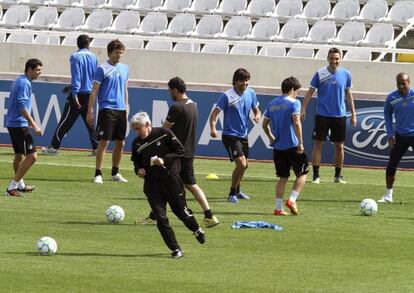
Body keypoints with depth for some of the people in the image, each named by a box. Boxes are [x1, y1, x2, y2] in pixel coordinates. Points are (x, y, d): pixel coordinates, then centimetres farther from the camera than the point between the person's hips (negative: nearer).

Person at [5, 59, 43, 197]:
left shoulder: (19, 81, 16)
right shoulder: (24, 83, -15)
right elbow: (22, 107, -23)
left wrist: (29, 122, 32)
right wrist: (34, 126, -24)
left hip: (12, 123, 11)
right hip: (19, 125, -11)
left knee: (19, 155, 24)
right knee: (31, 156, -13)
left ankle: (20, 185, 38)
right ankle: (12, 187, -13)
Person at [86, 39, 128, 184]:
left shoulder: (125, 69, 13)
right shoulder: (102, 69, -5)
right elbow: (94, 91, -5)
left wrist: (126, 108, 16)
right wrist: (90, 111, -9)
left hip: (121, 110, 6)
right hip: (107, 110, -6)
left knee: (120, 142, 10)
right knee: (104, 142, -9)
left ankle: (115, 172, 23)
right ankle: (98, 174, -6)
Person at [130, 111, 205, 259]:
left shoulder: (164, 134, -7)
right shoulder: (137, 144, 2)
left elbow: (180, 151, -5)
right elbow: (136, 162, 15)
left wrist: (164, 159, -18)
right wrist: (138, 170, -7)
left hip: (171, 179, -2)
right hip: (152, 184, 2)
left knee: (181, 211, 9)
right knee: (160, 217, -7)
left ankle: (197, 230, 41)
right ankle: (175, 249, 1)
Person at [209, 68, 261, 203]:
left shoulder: (250, 93, 2)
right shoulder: (227, 96, -16)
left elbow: (256, 109, 14)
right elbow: (215, 113, -17)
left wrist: (257, 116, -11)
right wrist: (213, 128, -34)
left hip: (243, 135, 7)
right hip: (230, 135, -7)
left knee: (244, 165, 18)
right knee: (241, 164, -18)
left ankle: (237, 191, 40)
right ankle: (232, 194, -4)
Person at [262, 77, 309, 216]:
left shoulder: (272, 104, 10)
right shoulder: (294, 103, -8)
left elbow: (265, 124, 14)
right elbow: (297, 122, -18)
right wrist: (300, 143, -16)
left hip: (277, 147, 6)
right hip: (292, 145, -6)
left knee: (283, 177, 12)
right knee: (302, 173, 8)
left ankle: (278, 207, 5)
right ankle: (292, 199, -7)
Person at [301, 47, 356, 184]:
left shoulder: (346, 74, 3)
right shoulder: (320, 74, -3)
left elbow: (348, 95, 11)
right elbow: (310, 92, -1)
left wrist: (353, 114, 10)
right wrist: (303, 108, -12)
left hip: (339, 115, 2)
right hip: (322, 115, -2)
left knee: (339, 146, 5)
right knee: (318, 143, -4)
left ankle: (338, 175, 17)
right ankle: (316, 175, 2)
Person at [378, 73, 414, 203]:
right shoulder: (391, 98, -4)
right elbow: (387, 115, 10)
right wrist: (390, 134, 3)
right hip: (400, 136, 2)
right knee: (391, 166, -1)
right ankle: (388, 195, 10)